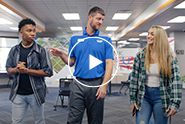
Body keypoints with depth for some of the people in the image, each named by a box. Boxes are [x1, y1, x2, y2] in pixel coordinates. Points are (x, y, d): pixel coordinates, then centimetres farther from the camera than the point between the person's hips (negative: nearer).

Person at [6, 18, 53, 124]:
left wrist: (27, 70, -18)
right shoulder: (14, 50, 6)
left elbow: (48, 72, -12)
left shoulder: (41, 51, -7)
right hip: (18, 93, 3)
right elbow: (8, 69, 10)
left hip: (36, 93, -3)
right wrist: (16, 70, -14)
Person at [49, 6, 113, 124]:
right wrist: (61, 55, -9)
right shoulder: (75, 38, 8)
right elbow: (71, 62, 11)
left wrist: (104, 86, -13)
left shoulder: (105, 39, 3)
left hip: (96, 84, 0)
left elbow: (109, 64, -3)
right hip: (78, 84, 1)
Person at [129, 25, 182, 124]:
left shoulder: (169, 57, -3)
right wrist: (133, 100, 0)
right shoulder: (140, 55, 0)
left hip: (161, 97, 0)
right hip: (144, 95, 1)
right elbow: (134, 78, 1)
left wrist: (175, 103, -13)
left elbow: (175, 80, -6)